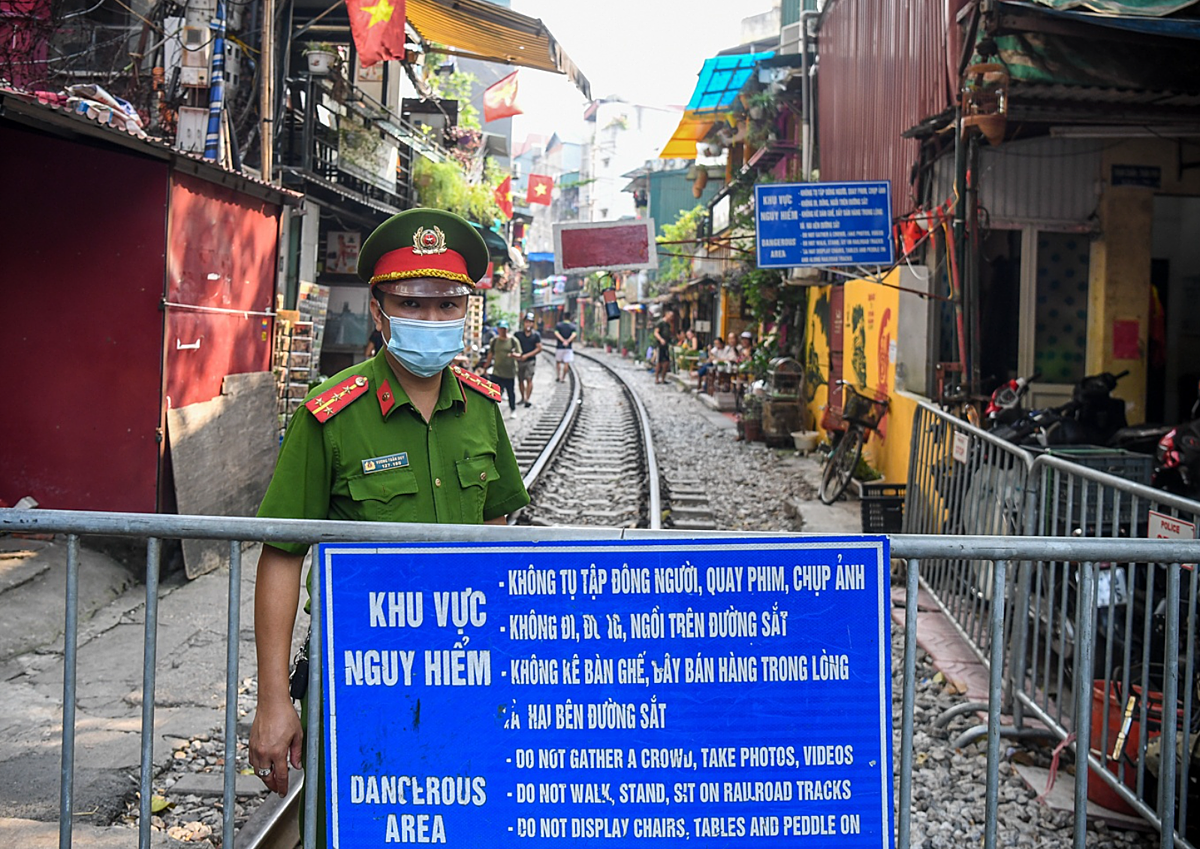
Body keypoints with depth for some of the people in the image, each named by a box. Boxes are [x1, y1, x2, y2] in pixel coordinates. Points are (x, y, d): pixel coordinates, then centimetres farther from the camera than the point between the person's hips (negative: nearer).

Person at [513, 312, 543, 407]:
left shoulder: (536, 335, 1)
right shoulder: (518, 334, 5)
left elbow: (539, 348, -2)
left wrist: (527, 355, -12)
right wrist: (516, 354, -19)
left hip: (530, 361, -2)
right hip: (520, 360, 2)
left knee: (529, 379, -13)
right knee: (520, 380, 8)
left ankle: (527, 399, -15)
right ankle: (522, 398, 22)